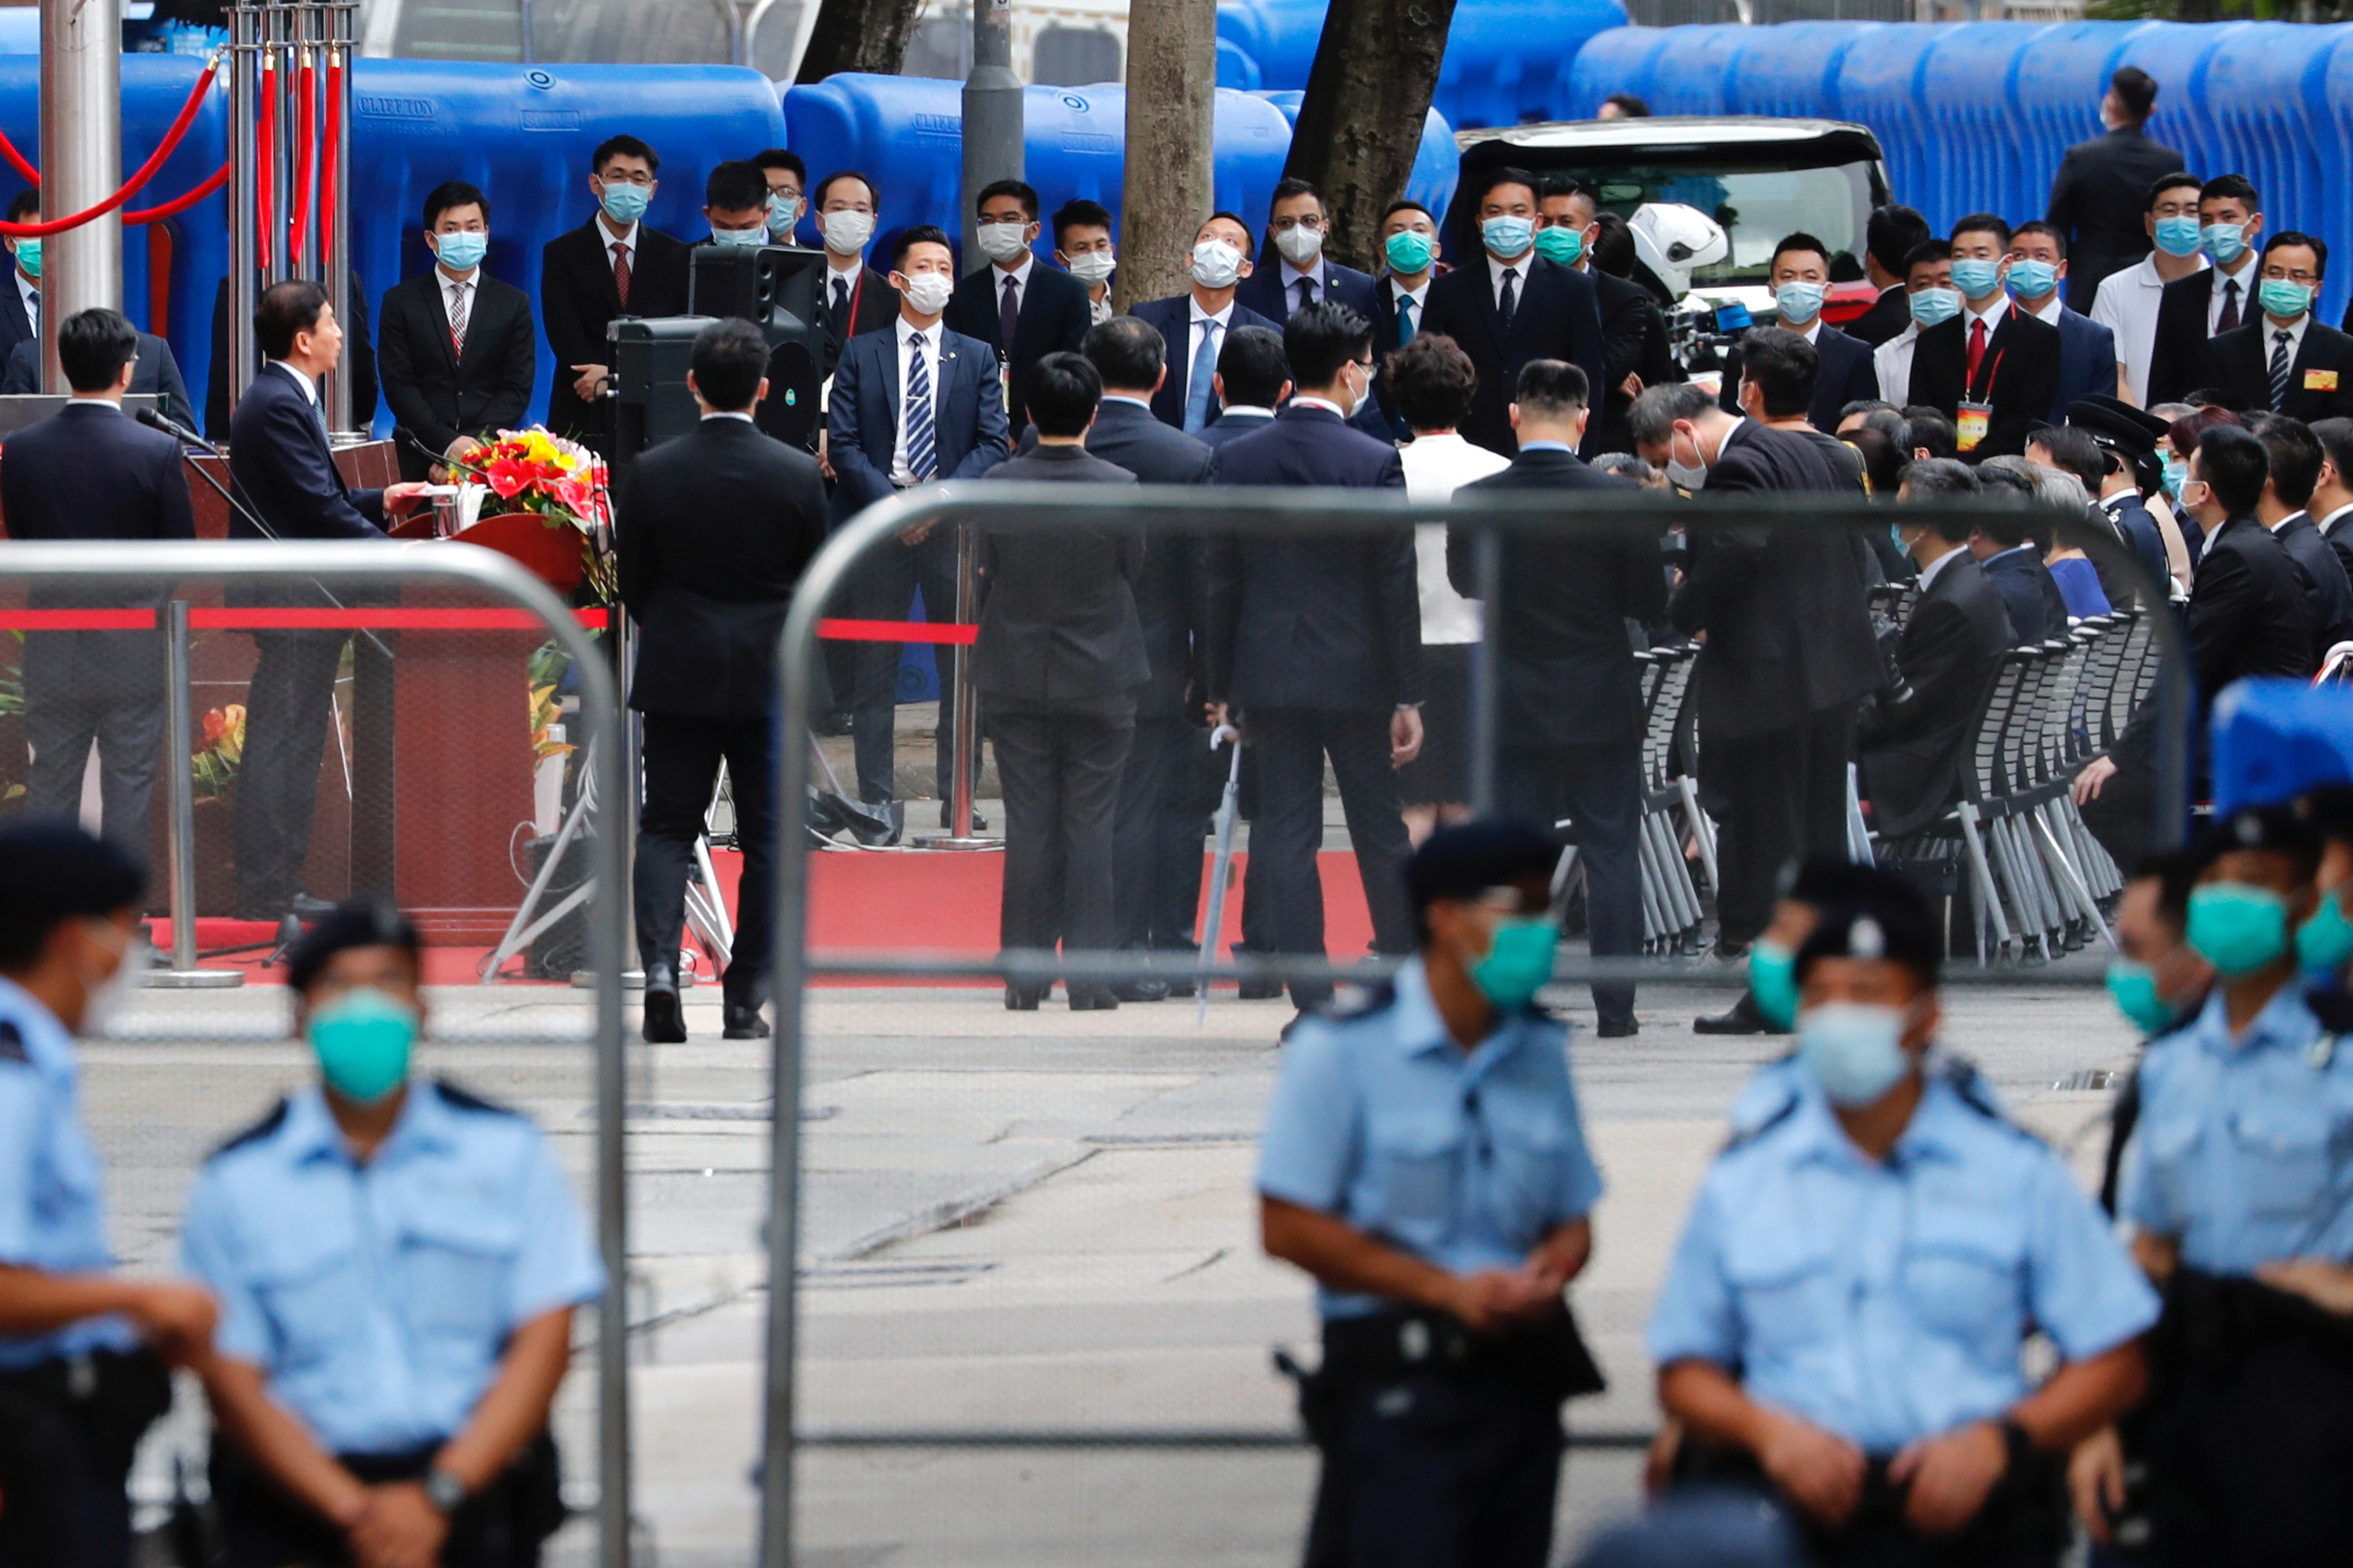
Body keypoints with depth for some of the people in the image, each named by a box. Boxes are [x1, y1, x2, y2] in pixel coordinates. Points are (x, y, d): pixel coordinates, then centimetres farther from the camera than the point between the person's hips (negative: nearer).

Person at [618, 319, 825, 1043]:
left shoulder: (652, 473, -8)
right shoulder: (798, 475, -8)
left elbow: (634, 583, 2)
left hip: (677, 675, 0)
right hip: (768, 679, 0)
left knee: (666, 826, 8)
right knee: (766, 835, 8)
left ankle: (659, 965, -15)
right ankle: (745, 1001, 9)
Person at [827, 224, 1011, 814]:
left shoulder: (977, 358, 11)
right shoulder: (861, 355, 8)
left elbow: (992, 444, 4)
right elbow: (842, 443, 1)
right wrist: (891, 505, -11)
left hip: (953, 523, 1)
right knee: (875, 670, 0)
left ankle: (958, 801, 3)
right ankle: (877, 798, 3)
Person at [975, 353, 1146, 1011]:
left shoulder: (997, 486, -8)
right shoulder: (1121, 489, -11)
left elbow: (985, 578, 2)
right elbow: (1138, 577, 0)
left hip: (1015, 678, 1)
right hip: (1101, 679, -1)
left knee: (1028, 826, 7)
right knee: (1093, 826, 3)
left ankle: (1025, 972, 8)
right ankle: (1090, 973, 1)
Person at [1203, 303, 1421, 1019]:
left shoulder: (1235, 460, 0)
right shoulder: (1375, 463, -9)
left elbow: (1220, 582, 3)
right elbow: (1397, 587, -8)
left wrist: (1220, 689, 10)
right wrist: (1408, 698, -3)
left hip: (1268, 672, 2)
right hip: (1357, 672, -2)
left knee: (1285, 834, 3)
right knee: (1381, 832, 8)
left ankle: (1311, 999, 0)